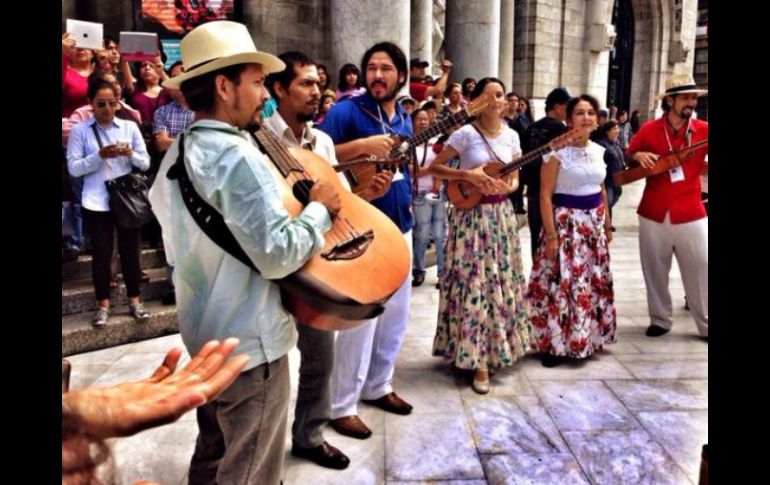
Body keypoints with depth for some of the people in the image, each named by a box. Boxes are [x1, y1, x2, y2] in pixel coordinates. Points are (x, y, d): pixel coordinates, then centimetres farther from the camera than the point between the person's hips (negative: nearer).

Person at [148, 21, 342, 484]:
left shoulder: (178, 153, 7)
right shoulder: (238, 156, -23)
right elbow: (278, 255, -29)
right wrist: (320, 208, -14)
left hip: (207, 332, 10)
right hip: (250, 341, -9)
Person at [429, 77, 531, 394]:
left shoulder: (511, 136, 7)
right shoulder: (466, 133, -9)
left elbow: (515, 177, 11)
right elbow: (435, 167, -10)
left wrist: (509, 185, -12)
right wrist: (468, 174, -21)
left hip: (502, 214, 6)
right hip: (472, 215, -5)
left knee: (503, 280, 10)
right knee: (474, 282, -4)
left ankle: (497, 347, 27)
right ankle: (478, 360, 3)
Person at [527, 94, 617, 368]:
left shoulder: (598, 150, 8)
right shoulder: (557, 150, -12)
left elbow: (601, 190, 18)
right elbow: (545, 194, -14)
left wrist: (606, 225, 17)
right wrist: (550, 235, -18)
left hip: (593, 222, 7)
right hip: (565, 221, -7)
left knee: (594, 282, 13)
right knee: (561, 283, -3)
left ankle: (586, 338, 29)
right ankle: (554, 343, 10)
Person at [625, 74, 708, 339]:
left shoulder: (703, 130, -1)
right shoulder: (649, 129, 0)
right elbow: (628, 158, 11)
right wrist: (639, 156, -10)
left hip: (690, 215, -1)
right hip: (653, 214, 1)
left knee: (699, 272, 5)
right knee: (655, 271, 11)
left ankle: (706, 325, 19)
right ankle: (660, 320, 27)